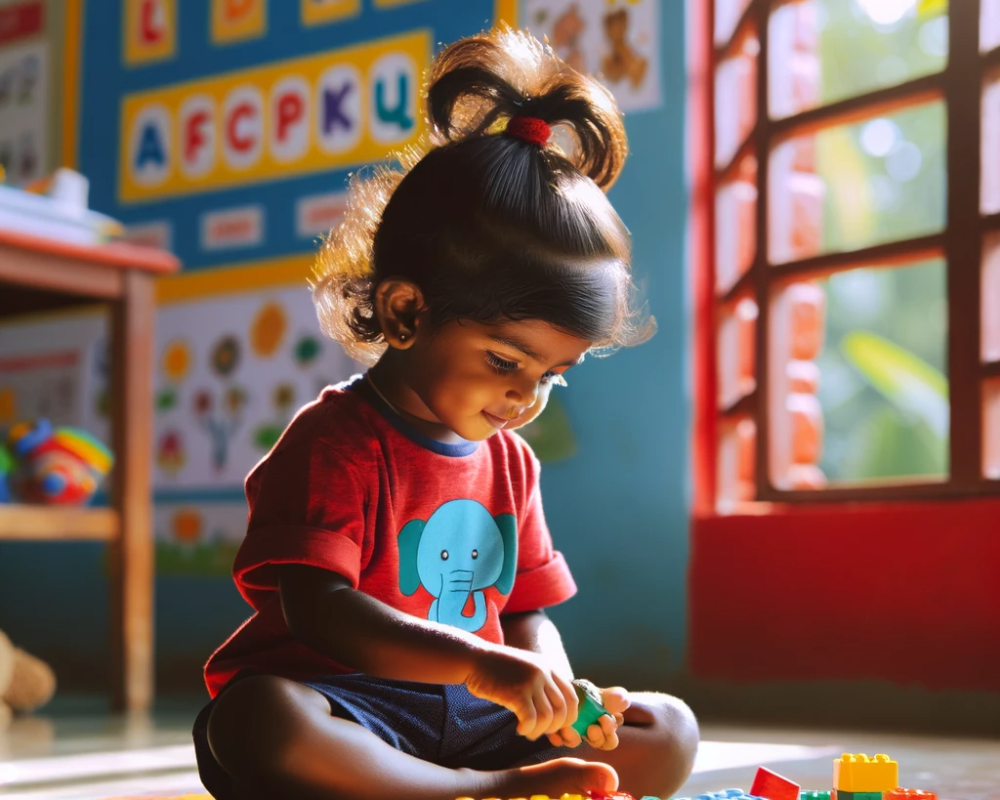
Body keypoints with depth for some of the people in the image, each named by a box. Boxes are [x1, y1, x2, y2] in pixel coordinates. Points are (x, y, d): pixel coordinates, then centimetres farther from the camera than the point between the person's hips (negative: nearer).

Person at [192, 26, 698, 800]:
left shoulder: (509, 460, 13)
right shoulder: (334, 443, -10)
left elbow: (529, 616, 16)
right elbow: (317, 609, -23)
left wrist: (554, 687, -9)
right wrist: (477, 663, -34)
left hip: (471, 713, 7)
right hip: (347, 706, -6)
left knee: (667, 734, -3)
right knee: (260, 727, -40)